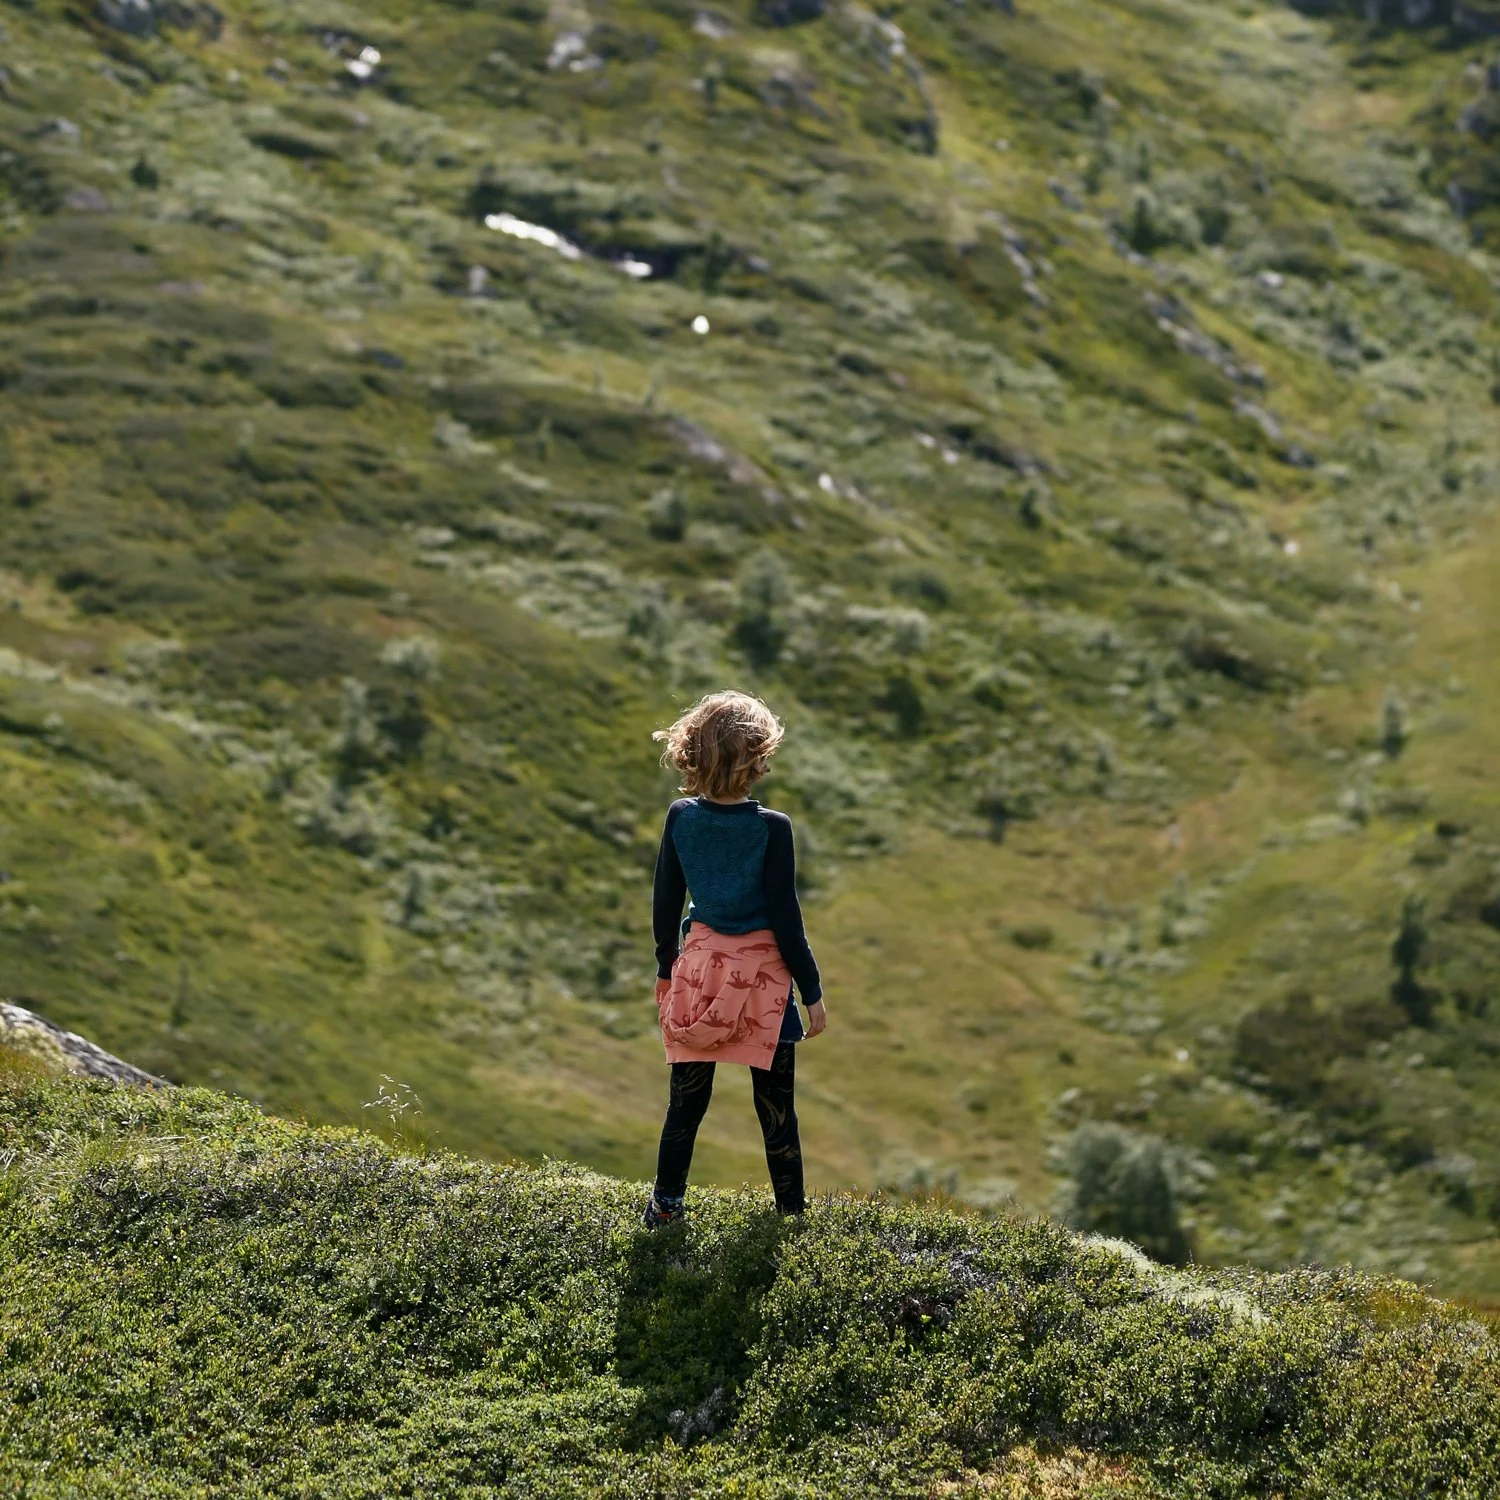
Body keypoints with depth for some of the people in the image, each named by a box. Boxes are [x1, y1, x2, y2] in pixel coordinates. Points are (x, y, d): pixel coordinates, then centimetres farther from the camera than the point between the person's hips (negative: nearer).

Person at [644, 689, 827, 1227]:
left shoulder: (681, 818, -5)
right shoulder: (772, 828, -16)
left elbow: (664, 905, 4)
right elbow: (784, 916, -12)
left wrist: (665, 970, 18)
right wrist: (812, 991, -3)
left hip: (699, 971, 3)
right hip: (763, 979, -3)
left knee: (686, 1099, 14)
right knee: (775, 1106, 8)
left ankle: (666, 1204, 21)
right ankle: (791, 1211, 16)